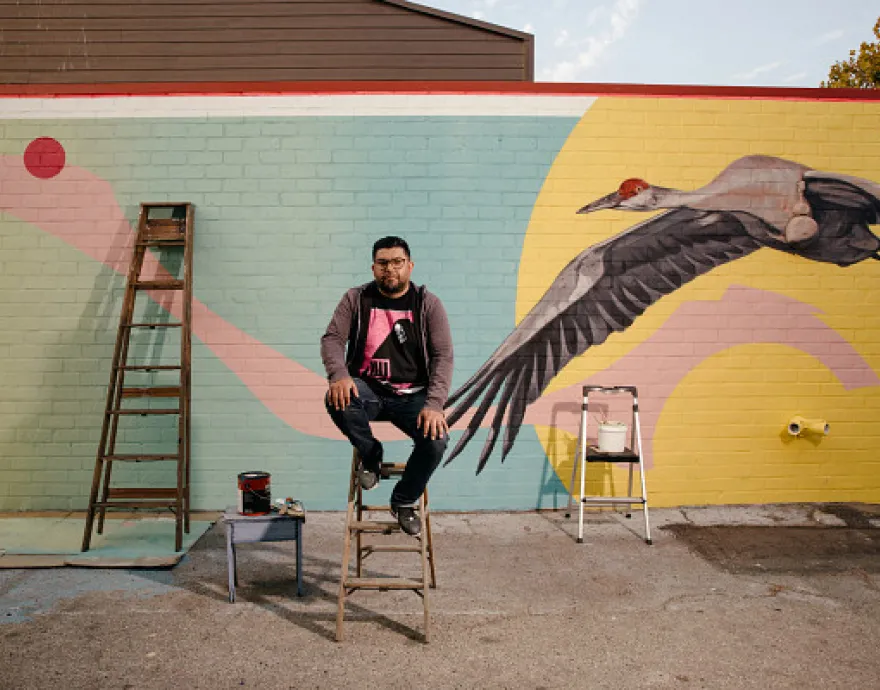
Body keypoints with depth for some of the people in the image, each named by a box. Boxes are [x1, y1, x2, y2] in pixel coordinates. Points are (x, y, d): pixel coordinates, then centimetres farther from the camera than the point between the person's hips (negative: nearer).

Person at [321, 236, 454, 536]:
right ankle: (370, 455, -1)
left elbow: (443, 355, -9)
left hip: (412, 395, 0)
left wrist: (434, 403, -23)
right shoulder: (356, 299, 2)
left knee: (437, 439, -27)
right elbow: (332, 339, -5)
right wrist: (339, 375, -27)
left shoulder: (428, 303, -2)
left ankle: (405, 501, 5)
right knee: (337, 400, -33)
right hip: (368, 390, 1)